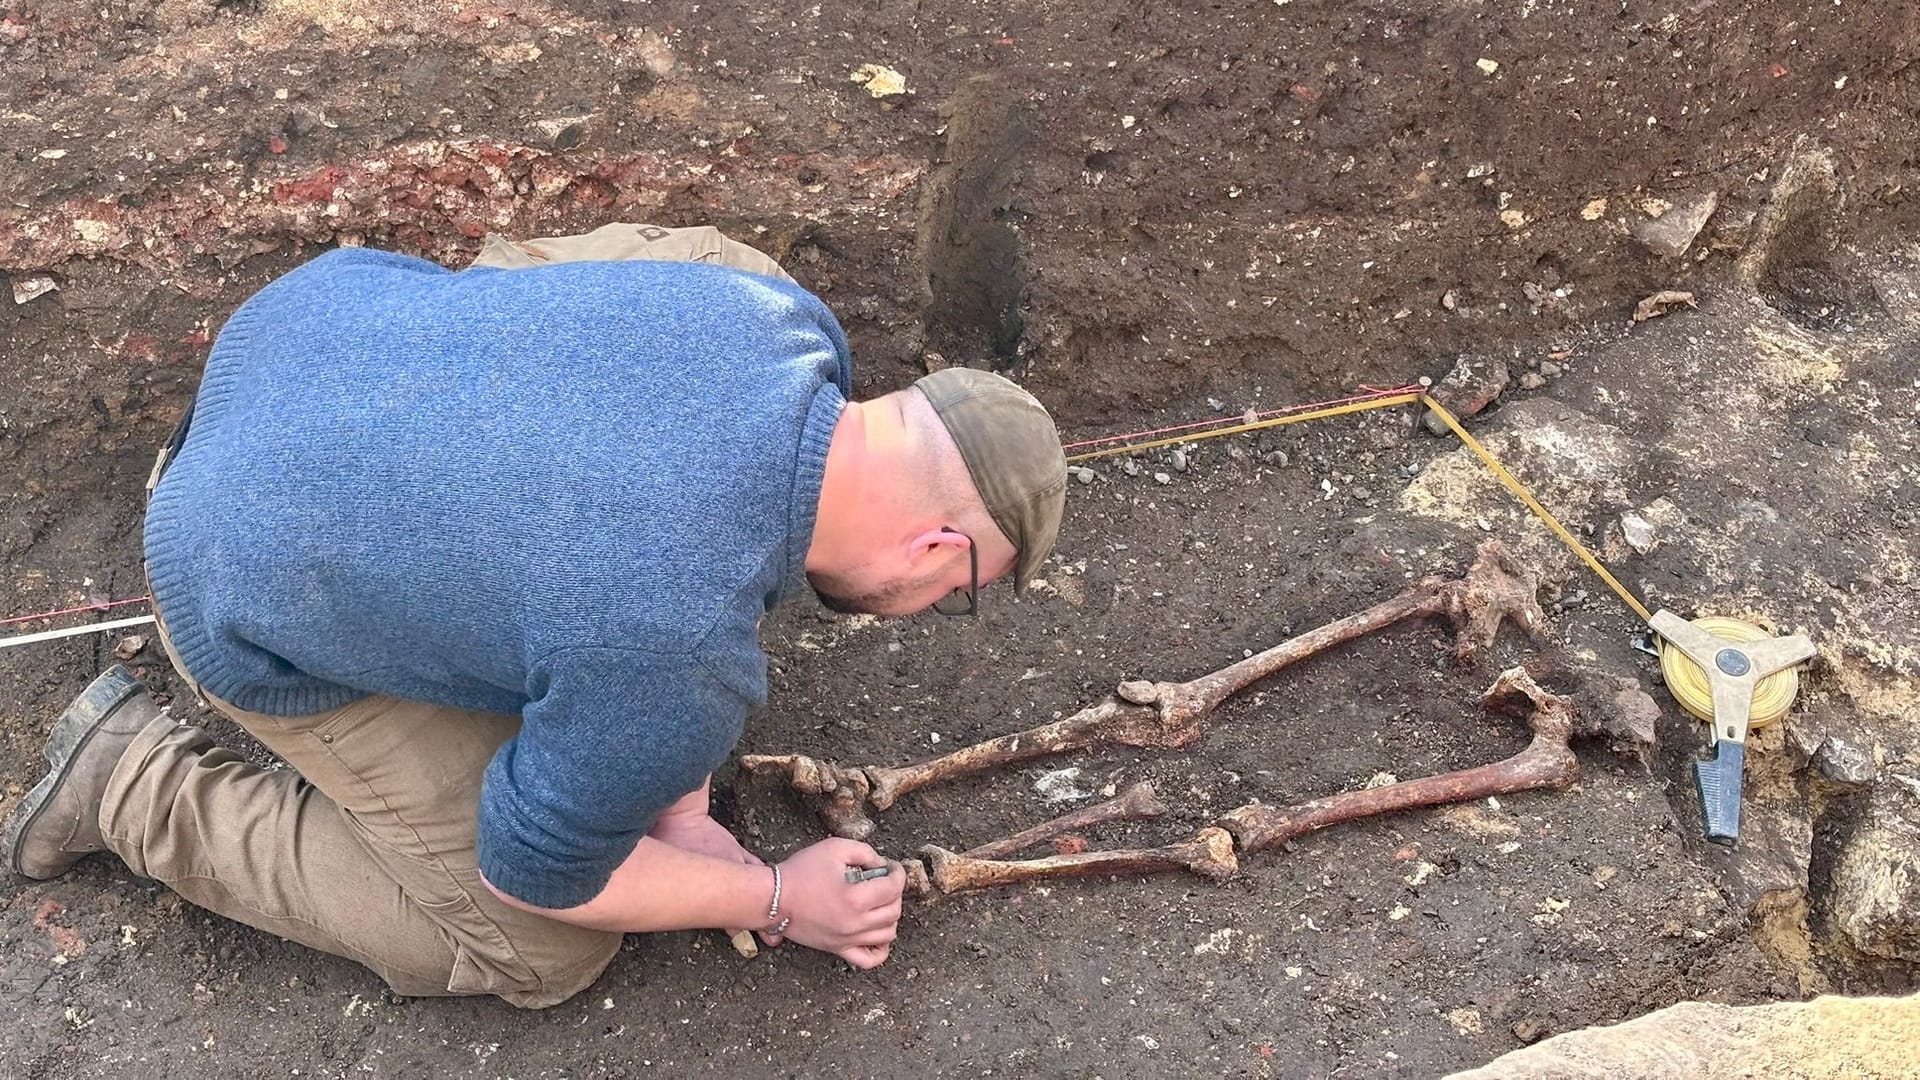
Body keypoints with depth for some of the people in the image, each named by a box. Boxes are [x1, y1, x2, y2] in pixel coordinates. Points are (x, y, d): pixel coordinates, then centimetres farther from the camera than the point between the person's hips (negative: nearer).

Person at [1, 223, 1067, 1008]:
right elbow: (534, 875, -14)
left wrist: (675, 799, 3)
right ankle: (138, 784, 8)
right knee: (542, 951, 2)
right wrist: (778, 901, -2)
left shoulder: (781, 318, -16)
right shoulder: (685, 659, -34)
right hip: (257, 594, -6)